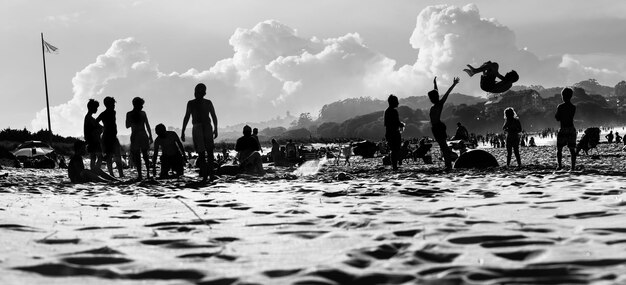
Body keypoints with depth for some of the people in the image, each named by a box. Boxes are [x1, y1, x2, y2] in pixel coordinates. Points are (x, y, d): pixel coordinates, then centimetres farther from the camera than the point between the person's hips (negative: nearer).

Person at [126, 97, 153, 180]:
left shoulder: (129, 114, -3)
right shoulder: (143, 113, -3)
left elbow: (127, 126, 4)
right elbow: (147, 125, -1)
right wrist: (150, 136, 5)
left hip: (134, 136, -1)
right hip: (143, 135, 1)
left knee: (137, 156, 3)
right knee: (145, 154, 15)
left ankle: (139, 174, -4)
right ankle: (148, 173, 10)